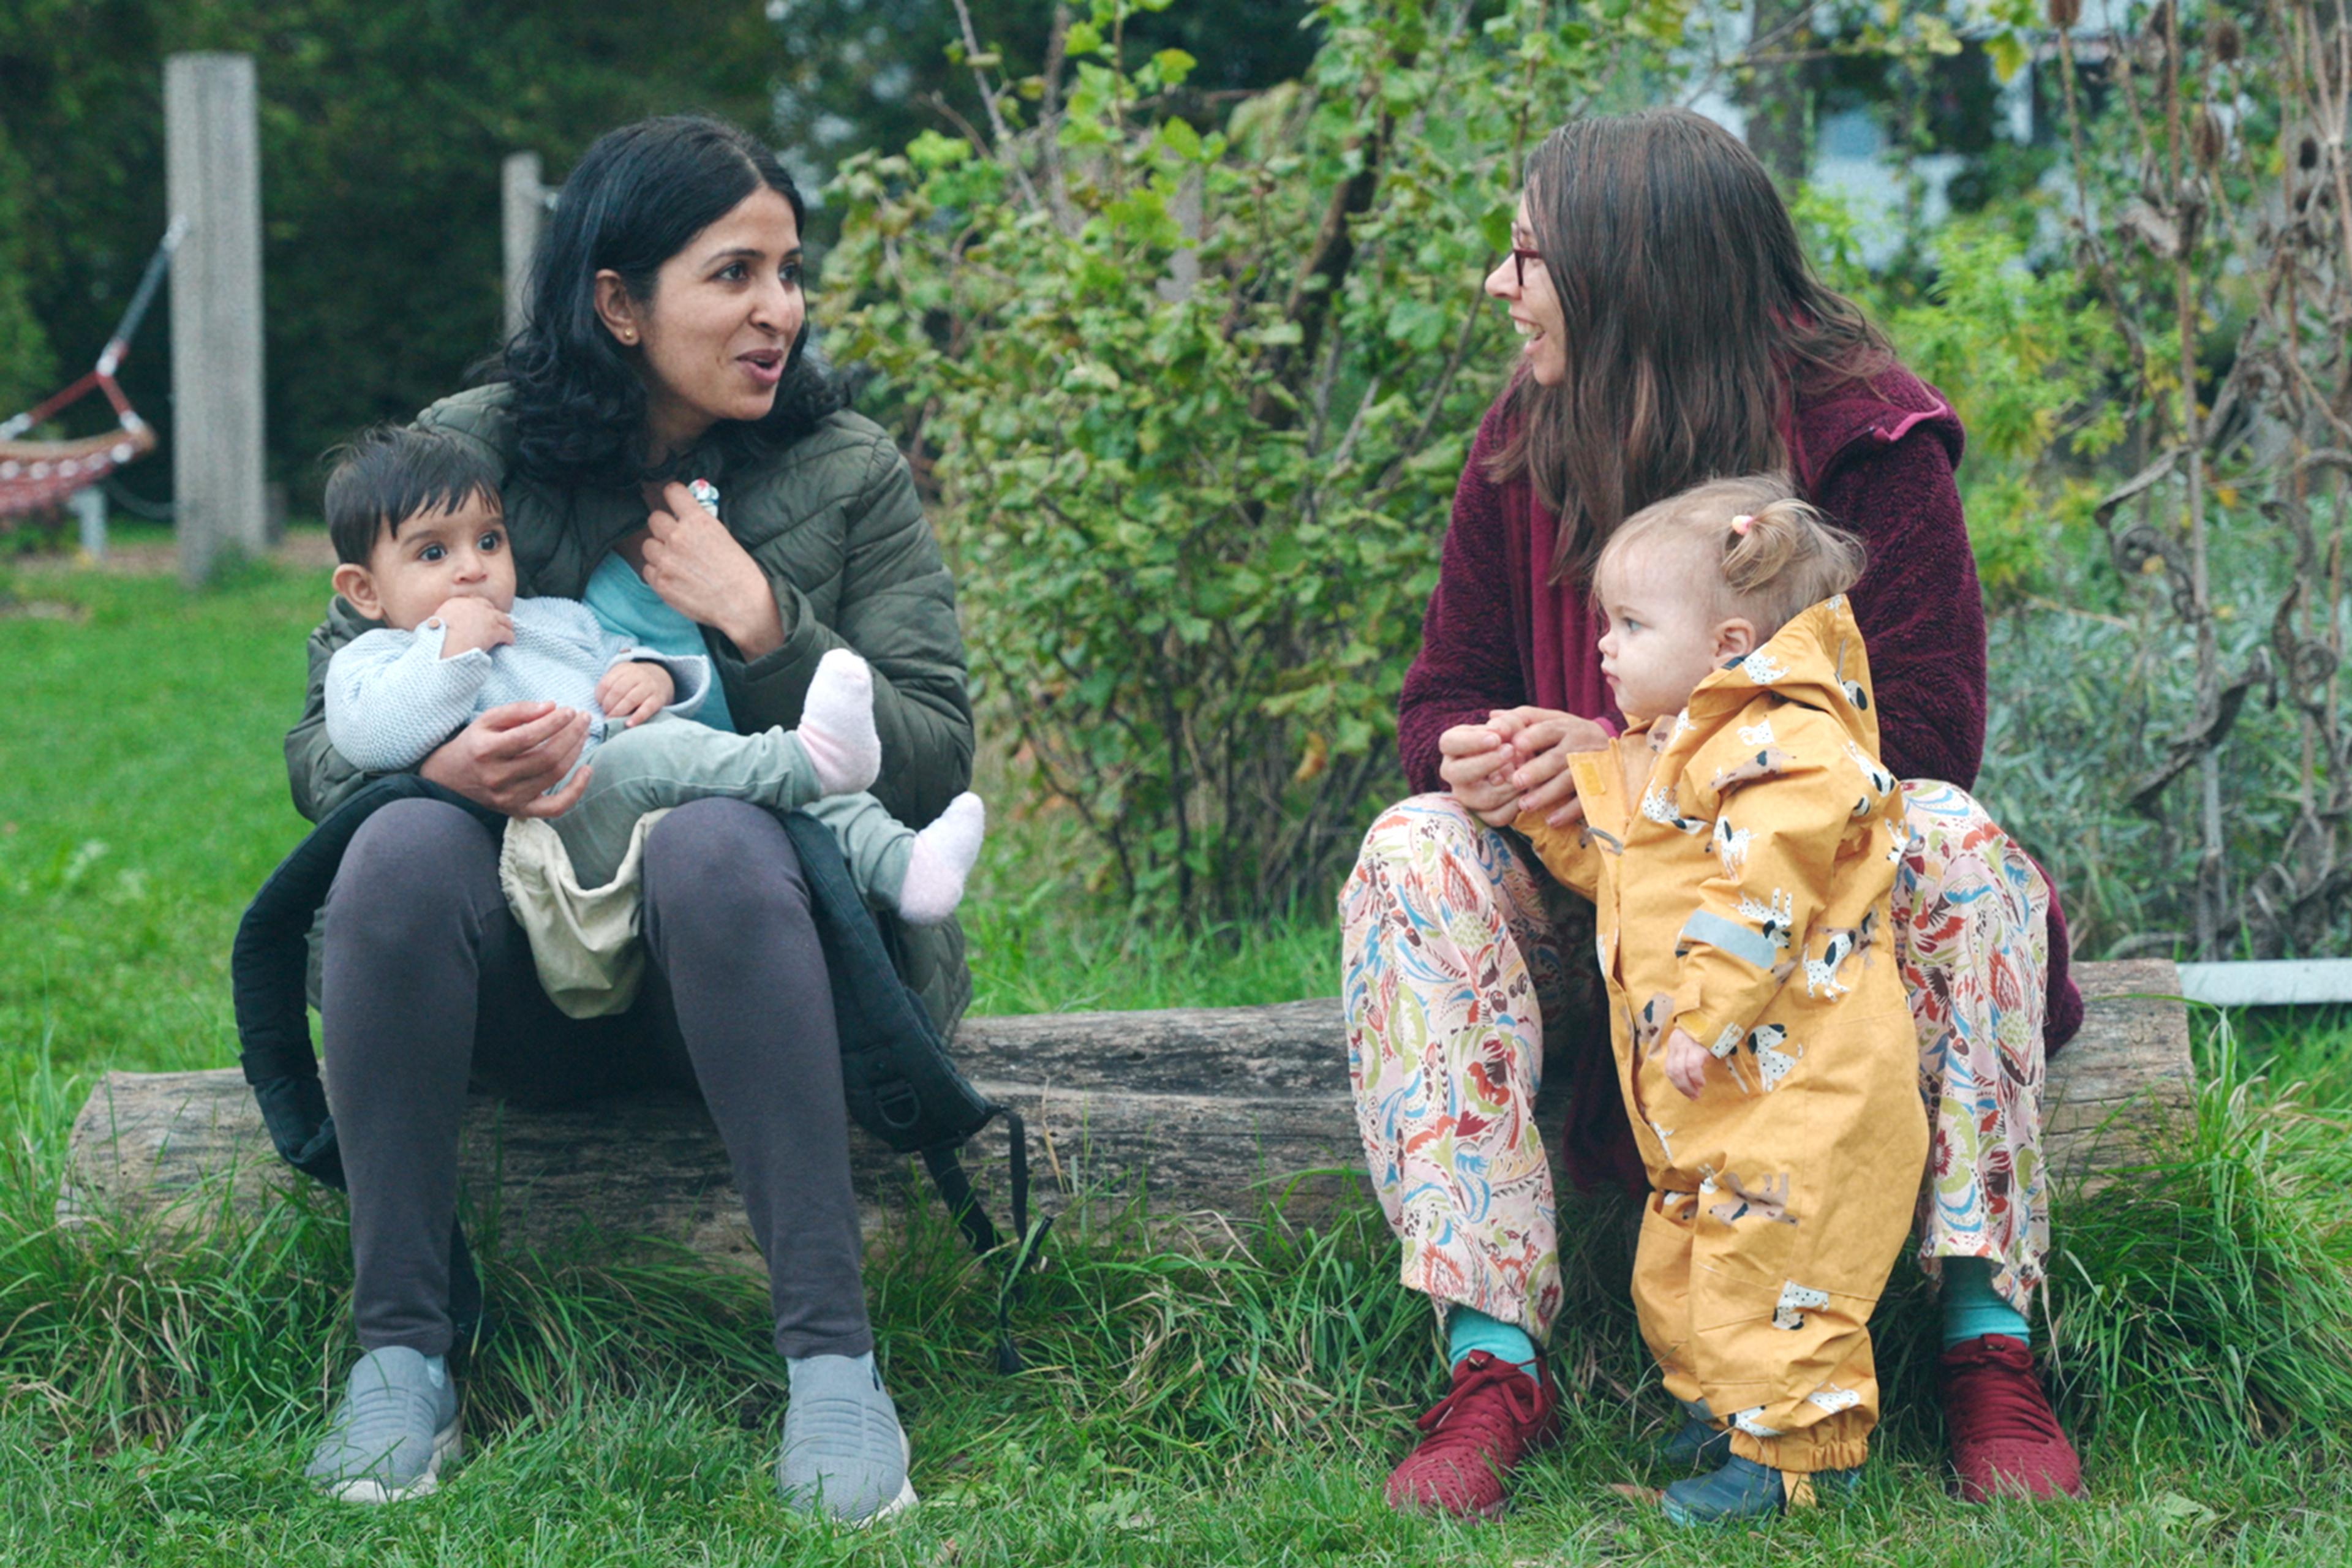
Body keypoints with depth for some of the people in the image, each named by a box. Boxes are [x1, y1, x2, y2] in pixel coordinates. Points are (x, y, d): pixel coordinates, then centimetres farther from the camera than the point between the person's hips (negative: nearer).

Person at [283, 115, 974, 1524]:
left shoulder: (850, 472, 4)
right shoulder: (465, 453, 4)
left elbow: (935, 762, -2)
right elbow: (322, 744, -1)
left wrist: (762, 626, -15)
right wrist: (439, 763, -24)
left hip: (745, 935, -1)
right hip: (522, 967, 1)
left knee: (714, 841, -35)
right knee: (406, 842, -31)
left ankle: (833, 1360, -35)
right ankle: (401, 1355, -24)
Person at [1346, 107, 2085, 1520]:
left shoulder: (1865, 435, -11)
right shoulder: (1522, 448, 2)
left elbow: (1925, 734, -17)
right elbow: (1442, 695, 6)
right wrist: (1472, 755, -21)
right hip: (1592, 902, 3)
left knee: (1952, 841, -33)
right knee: (1415, 856, -25)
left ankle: (1991, 1351, -31)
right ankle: (1493, 1361, -33)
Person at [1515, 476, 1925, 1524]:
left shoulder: (1782, 748, -16)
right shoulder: (1656, 759, 17)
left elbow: (1759, 901, -23)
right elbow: (1610, 870, 28)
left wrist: (1705, 1021, -26)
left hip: (1799, 1081, -10)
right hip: (1704, 1098, 10)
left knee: (1766, 1255, -9)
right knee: (1677, 1264, 16)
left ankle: (1794, 1447, 0)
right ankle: (1722, 1409, 30)